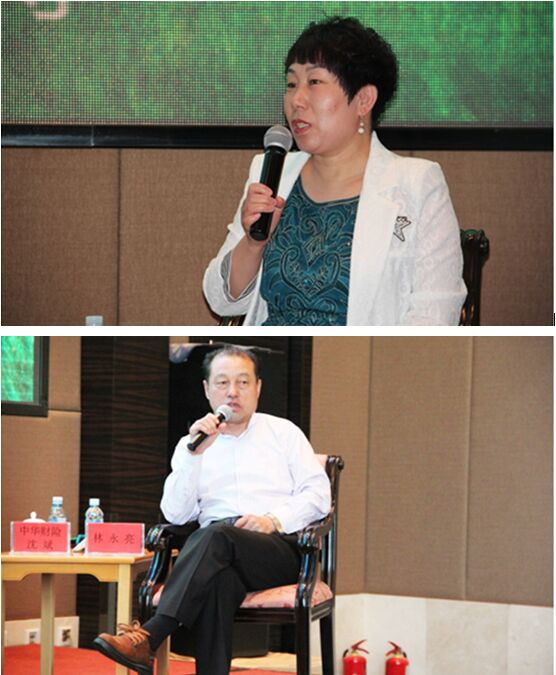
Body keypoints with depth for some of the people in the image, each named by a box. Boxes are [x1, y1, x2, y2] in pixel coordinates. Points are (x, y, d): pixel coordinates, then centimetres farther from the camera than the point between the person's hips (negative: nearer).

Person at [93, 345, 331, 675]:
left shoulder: (283, 432, 18)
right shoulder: (191, 445, 20)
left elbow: (319, 494, 8)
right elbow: (176, 515, 7)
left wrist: (274, 520, -9)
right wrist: (194, 455, -4)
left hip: (280, 549, -1)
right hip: (222, 559, 1)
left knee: (217, 535, -35)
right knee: (219, 578, -39)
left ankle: (148, 639, -44)